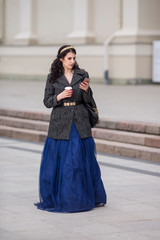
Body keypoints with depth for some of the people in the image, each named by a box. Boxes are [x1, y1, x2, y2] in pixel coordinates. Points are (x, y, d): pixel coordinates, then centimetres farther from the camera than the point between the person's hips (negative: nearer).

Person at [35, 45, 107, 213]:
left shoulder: (82, 75, 5)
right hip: (60, 122, -1)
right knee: (58, 159, -1)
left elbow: (87, 100, 6)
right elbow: (47, 102, 3)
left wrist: (86, 90, -14)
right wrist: (60, 96, -15)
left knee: (82, 159, 2)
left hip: (79, 122, 1)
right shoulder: (53, 77, 2)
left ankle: (85, 197, 14)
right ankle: (58, 197, 11)